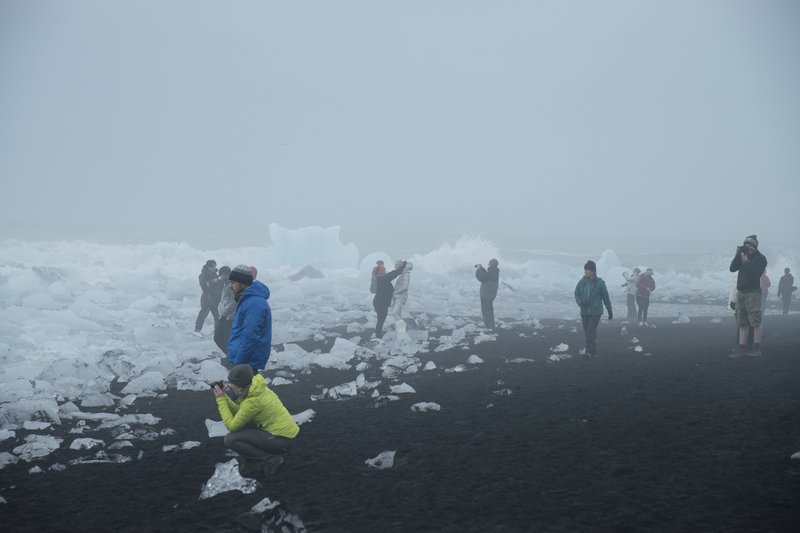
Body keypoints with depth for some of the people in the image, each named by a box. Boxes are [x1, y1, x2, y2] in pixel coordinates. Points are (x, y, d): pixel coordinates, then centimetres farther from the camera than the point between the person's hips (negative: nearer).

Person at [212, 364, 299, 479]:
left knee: (231, 439, -13)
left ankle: (271, 460, -5)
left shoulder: (252, 401, -23)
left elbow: (231, 426, -16)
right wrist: (224, 397, 3)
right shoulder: (256, 389, 4)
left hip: (282, 440, -9)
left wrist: (221, 400, -10)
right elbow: (239, 413, 12)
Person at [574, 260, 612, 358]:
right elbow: (577, 294, 9)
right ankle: (593, 351, 24)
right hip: (584, 311, 4)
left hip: (596, 311, -4)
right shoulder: (582, 282, 0)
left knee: (591, 331, -13)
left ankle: (589, 351, -10)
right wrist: (580, 302, -13)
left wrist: (610, 311, 5)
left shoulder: (600, 283, -8)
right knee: (586, 331, 10)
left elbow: (605, 297, 0)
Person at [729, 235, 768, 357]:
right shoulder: (743, 256, 16)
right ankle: (742, 348, 7)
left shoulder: (760, 258, -4)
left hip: (753, 293, -7)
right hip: (741, 292, 7)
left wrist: (746, 261, -16)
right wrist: (737, 255, 0)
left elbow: (755, 274, -16)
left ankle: (756, 348, -5)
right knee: (742, 323, 6)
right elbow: (732, 268, 9)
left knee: (756, 322, -7)